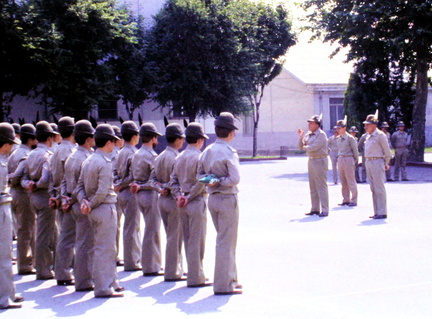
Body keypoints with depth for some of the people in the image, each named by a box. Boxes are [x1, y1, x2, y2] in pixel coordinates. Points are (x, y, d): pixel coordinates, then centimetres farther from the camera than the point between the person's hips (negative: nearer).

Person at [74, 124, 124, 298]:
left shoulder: (87, 161, 11)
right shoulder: (105, 163, -15)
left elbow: (79, 186, 10)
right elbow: (102, 191, -22)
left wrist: (84, 201, -5)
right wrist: (91, 205, -9)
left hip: (94, 211, 9)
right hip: (105, 208, -9)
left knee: (106, 248, 17)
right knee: (105, 248, -4)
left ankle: (111, 282, 25)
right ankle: (103, 288, 0)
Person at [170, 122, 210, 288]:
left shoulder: (179, 157, 11)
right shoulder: (199, 157, -12)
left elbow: (173, 180, 9)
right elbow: (200, 183, -21)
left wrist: (179, 196, -1)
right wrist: (189, 198, -12)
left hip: (183, 204, 8)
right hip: (197, 202, -8)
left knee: (188, 240, 13)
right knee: (197, 241, -3)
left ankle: (194, 273, 20)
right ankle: (196, 278, -1)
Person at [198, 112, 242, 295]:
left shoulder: (207, 151, 7)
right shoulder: (229, 152, -15)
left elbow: (199, 175, 12)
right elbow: (235, 178, -23)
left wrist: (210, 181, -4)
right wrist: (219, 182, -11)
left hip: (212, 198, 8)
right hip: (227, 198, -8)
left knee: (223, 240, 18)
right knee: (227, 242, -2)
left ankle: (230, 278, 28)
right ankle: (224, 285, 1)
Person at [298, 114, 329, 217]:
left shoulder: (321, 134, -11)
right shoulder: (308, 134, 12)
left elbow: (313, 147, -20)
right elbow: (301, 147, 14)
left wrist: (304, 147, -2)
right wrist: (301, 137, -2)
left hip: (320, 161, -8)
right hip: (311, 161, 8)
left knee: (321, 186, -7)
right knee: (313, 187, 11)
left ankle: (324, 210, -4)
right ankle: (315, 209, 18)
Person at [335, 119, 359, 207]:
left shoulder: (350, 138, -9)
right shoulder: (338, 138, 10)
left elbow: (355, 150, -4)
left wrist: (355, 161, 1)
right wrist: (339, 158, 15)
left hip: (348, 159, -7)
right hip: (340, 160, 7)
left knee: (351, 181, -3)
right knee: (343, 182, 10)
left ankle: (354, 200, 2)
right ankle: (346, 200, 16)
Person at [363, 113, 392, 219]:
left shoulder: (380, 135, -10)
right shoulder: (368, 136, 13)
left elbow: (387, 152, -5)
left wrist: (385, 164, 4)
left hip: (377, 163, -8)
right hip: (368, 163, 8)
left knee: (379, 188, -7)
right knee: (373, 189, 10)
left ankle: (382, 212, -4)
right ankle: (377, 212, 15)